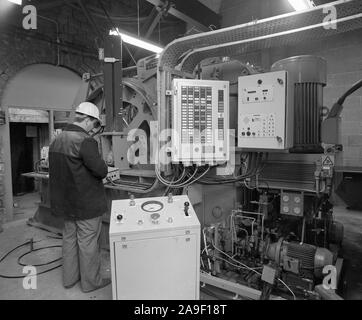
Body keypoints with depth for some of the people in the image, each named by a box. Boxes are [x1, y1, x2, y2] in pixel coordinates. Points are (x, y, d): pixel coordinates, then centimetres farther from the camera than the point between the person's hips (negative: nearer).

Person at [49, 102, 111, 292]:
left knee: (70, 238, 20)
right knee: (88, 242, 6)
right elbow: (101, 170, -25)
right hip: (86, 202, -8)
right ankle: (90, 282, 22)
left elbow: (62, 169, 13)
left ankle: (69, 278, 36)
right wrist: (104, 170, -3)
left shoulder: (57, 140, 7)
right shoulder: (84, 141, -22)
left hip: (65, 201, 9)